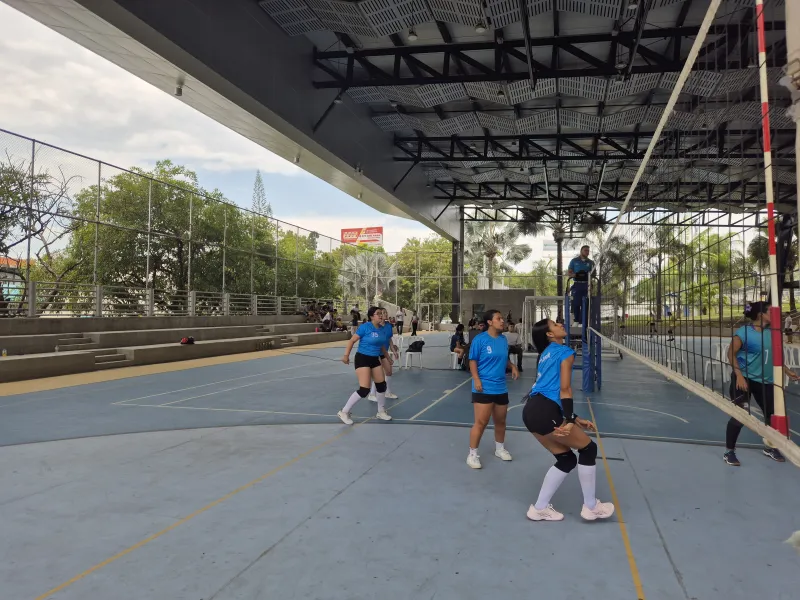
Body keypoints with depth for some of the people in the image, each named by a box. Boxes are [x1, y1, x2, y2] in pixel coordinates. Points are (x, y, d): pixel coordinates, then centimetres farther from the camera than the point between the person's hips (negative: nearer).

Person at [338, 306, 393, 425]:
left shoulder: (381, 329, 4)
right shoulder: (365, 327, -16)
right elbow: (352, 341, -15)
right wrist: (346, 355, -23)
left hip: (375, 359, 8)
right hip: (362, 358, -8)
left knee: (382, 385, 13)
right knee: (364, 389, -15)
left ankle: (381, 412, 34)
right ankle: (344, 412, -1)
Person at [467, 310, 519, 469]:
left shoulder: (503, 339, 6)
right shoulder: (479, 339, -11)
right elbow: (473, 361, -9)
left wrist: (512, 367, 3)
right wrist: (476, 379, -18)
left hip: (501, 387, 6)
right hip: (484, 388, -6)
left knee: (501, 421, 17)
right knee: (481, 422, -7)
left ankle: (500, 449, 37)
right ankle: (472, 454, 6)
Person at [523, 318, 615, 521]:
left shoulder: (547, 353, 25)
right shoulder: (565, 351, 0)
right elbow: (564, 389, -9)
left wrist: (576, 419, 26)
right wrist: (568, 421, -13)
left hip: (532, 410, 9)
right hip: (544, 412, -9)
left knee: (566, 459, 18)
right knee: (588, 449, 9)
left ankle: (539, 508, 20)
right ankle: (590, 507, 18)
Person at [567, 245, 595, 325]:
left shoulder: (591, 262, 11)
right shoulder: (574, 261, 8)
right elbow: (568, 273, 7)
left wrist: (589, 275, -11)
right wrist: (575, 275, -14)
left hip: (586, 285, 1)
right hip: (577, 285, -1)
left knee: (585, 304, 0)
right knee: (576, 303, -3)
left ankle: (582, 321, 4)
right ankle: (576, 320, 10)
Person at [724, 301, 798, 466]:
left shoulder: (770, 333, 6)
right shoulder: (744, 332, -14)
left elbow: (773, 356, 19)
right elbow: (731, 354, -16)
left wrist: (787, 371, 21)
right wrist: (739, 375, -23)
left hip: (765, 381, 7)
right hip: (745, 379, -7)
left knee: (772, 414, 13)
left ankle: (769, 447, 37)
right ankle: (729, 452, 5)